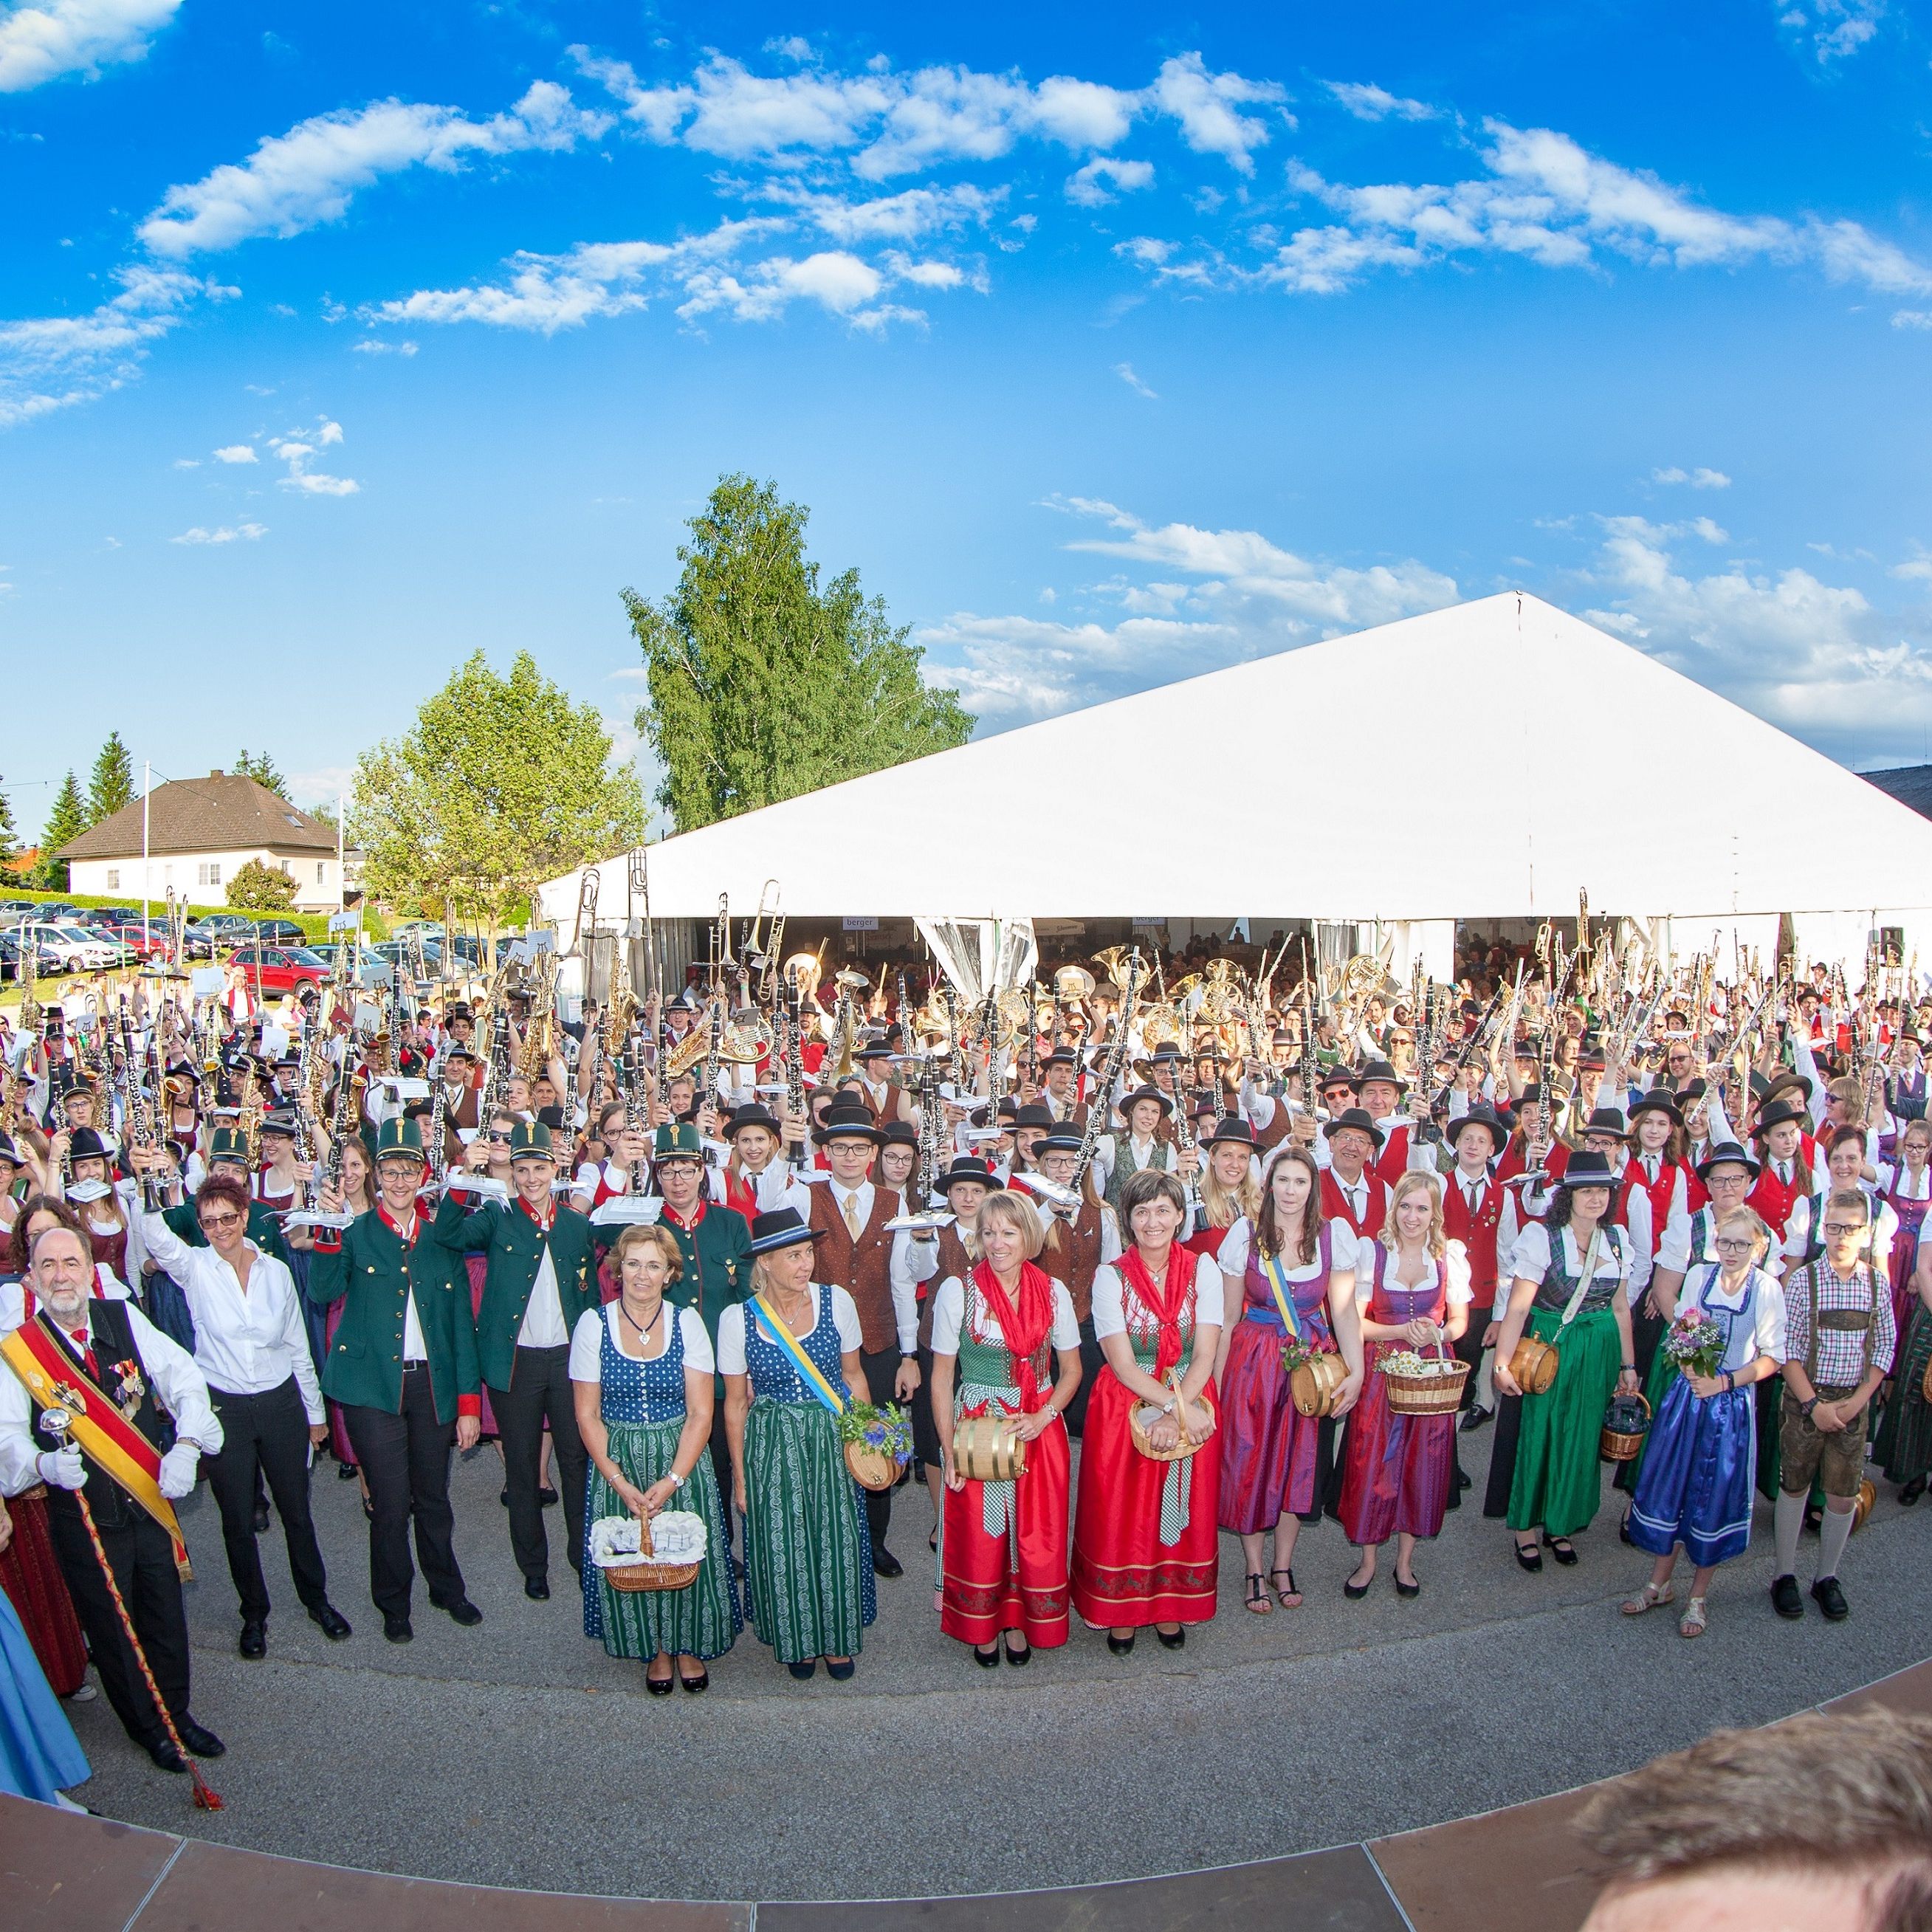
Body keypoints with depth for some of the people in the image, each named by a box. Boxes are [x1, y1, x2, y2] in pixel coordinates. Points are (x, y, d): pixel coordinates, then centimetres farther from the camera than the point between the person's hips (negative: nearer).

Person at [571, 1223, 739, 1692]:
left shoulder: (687, 1322, -4)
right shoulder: (593, 1324, -5)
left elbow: (700, 1413, -6)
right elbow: (587, 1415, -4)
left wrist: (672, 1481, -16)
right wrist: (620, 1482, -13)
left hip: (682, 1461, 0)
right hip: (616, 1462, 0)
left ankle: (688, 1644, 25)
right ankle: (654, 1649, 26)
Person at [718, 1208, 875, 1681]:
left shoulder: (837, 1302, -7)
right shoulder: (737, 1318, -8)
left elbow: (854, 1377, 6)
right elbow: (735, 1402, 1)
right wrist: (740, 1474, 3)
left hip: (834, 1440, 1)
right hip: (771, 1448, -1)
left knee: (837, 1541, 6)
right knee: (781, 1547, 7)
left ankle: (837, 1638, 29)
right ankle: (796, 1640, 31)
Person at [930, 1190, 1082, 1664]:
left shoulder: (1052, 1292, -4)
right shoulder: (956, 1290, -9)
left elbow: (1071, 1369, 6)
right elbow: (942, 1377, -4)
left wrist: (1043, 1417, -10)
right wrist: (949, 1450, -9)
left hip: (1039, 1430, 2)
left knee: (1036, 1535, 8)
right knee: (978, 1535, 6)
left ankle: (1020, 1623, 30)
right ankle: (982, 1626, 29)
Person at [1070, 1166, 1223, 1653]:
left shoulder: (1203, 1270, -3)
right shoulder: (1111, 1277, -7)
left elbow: (1205, 1354, -8)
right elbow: (1122, 1364, -12)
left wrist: (1177, 1413, -19)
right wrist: (1176, 1405, -21)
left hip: (1192, 1407, 1)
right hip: (1125, 1407, -1)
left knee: (1182, 1509, 9)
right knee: (1121, 1513, 4)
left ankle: (1170, 1607, 28)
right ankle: (1122, 1611, 22)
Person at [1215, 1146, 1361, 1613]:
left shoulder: (1334, 1234, -4)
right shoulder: (1245, 1235, -6)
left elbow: (1344, 1310, -4)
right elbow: (1228, 1316, -2)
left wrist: (1356, 1371, -13)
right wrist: (1217, 1380, -4)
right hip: (1253, 1359, -1)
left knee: (1300, 1462, 9)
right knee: (1249, 1461, 4)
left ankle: (1283, 1565, 26)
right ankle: (1254, 1569, 19)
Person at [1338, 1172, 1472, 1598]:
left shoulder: (1451, 1255, 2)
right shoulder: (1371, 1252, -3)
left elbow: (1459, 1320, 6)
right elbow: (1356, 1322, -4)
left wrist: (1438, 1333, -15)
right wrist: (1401, 1331, -19)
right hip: (1381, 1369, -1)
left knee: (1424, 1461, 7)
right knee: (1373, 1461, 0)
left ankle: (1405, 1560, 22)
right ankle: (1368, 1560, 15)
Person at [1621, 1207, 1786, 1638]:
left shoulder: (1767, 1289, -10)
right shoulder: (1698, 1276, 0)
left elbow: (1772, 1358, -6)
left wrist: (1724, 1382, -16)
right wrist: (1687, 1361, -9)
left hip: (1730, 1403, -3)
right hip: (1686, 1393, 3)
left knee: (1714, 1494, 6)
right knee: (1668, 1483, 9)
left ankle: (1698, 1595, 23)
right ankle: (1660, 1583, 27)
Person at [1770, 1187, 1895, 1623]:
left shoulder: (1878, 1285, -1)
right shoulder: (1802, 1280, -9)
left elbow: (1884, 1348, 3)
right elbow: (1788, 1349, -8)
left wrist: (1857, 1401, -6)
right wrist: (1813, 1404, -13)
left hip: (1854, 1403, 2)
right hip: (1805, 1399, -2)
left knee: (1844, 1494, 6)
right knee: (1794, 1486, 8)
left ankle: (1827, 1577, 24)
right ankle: (1785, 1575, 22)